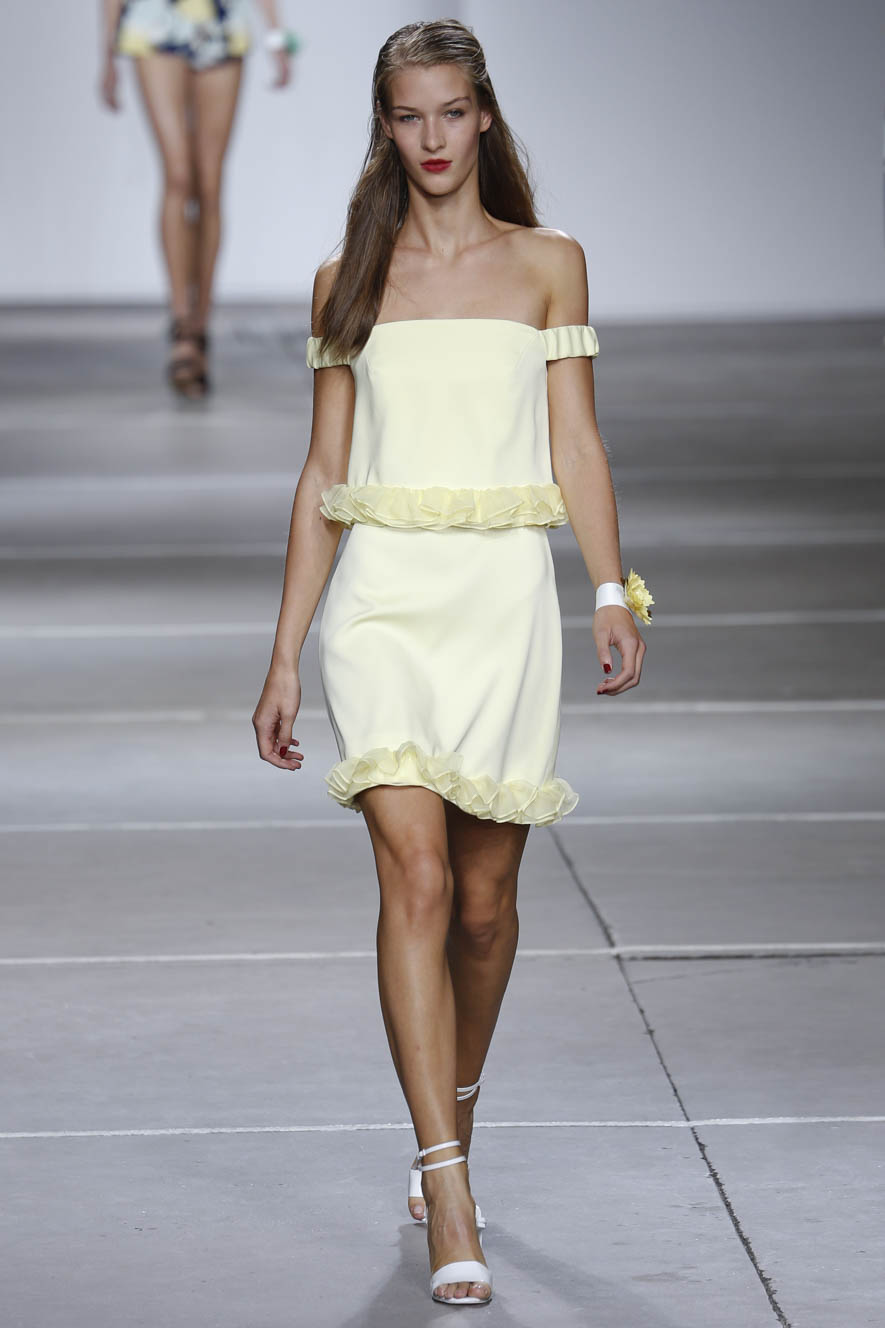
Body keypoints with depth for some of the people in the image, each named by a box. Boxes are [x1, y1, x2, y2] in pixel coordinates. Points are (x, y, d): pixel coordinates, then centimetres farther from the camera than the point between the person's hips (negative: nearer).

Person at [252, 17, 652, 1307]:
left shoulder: (548, 265, 8)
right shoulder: (348, 280, 10)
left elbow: (576, 443, 3)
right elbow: (323, 473, 11)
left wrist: (614, 592, -12)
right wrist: (283, 656, 8)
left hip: (505, 596, 0)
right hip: (381, 597, 0)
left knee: (482, 896, 7)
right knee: (414, 876, -14)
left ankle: (450, 1129, 33)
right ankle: (450, 1200, -17)